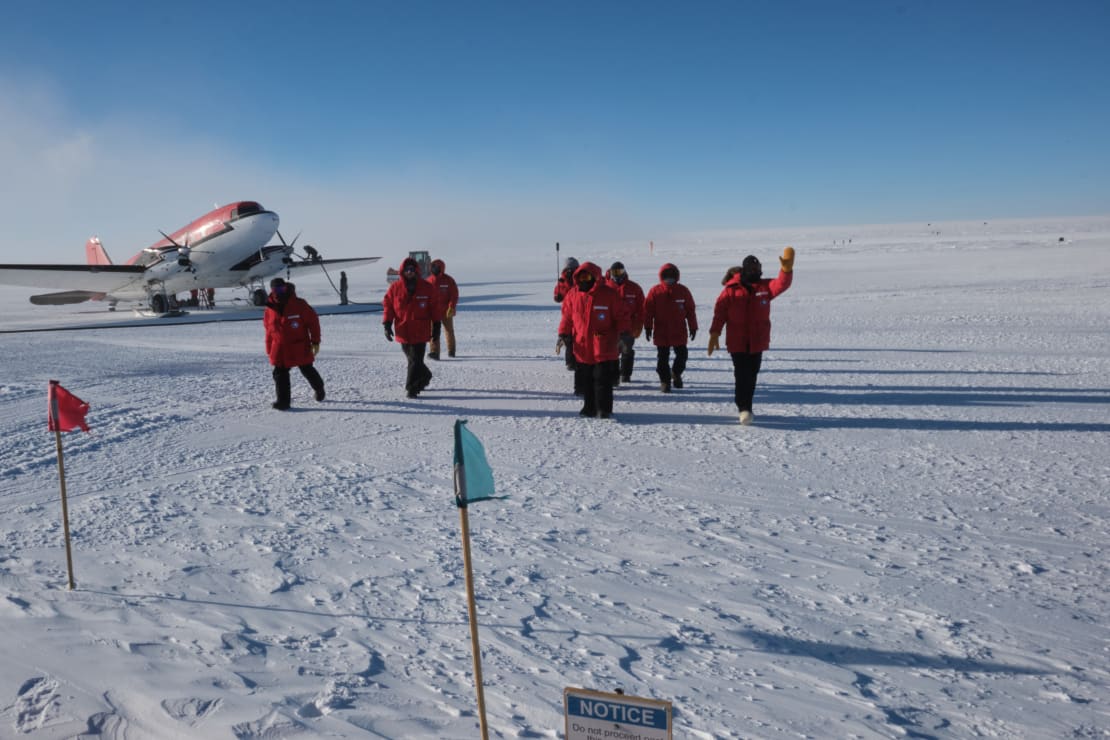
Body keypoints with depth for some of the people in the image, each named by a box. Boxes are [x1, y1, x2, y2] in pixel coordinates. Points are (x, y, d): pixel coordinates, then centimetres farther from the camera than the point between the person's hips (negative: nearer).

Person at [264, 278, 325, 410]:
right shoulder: (269, 310, 2)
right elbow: (269, 331, 12)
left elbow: (313, 321, -7)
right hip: (280, 349, 3)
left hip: (300, 348, -3)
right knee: (280, 374, -3)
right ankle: (283, 400, 2)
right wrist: (269, 350, 12)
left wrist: (315, 341, -7)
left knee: (307, 370, 11)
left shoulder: (299, 304, -11)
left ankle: (319, 387, 38)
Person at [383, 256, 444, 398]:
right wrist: (387, 324, -4)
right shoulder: (395, 288, 1)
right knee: (412, 359, 16)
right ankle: (425, 376, 39)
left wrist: (436, 327, 2)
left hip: (420, 332, -3)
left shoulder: (427, 287, -1)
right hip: (403, 332, 3)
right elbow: (387, 305, 6)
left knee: (415, 360, -8)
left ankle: (412, 388, -3)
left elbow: (435, 308, 3)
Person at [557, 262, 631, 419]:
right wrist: (564, 333, 5)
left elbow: (621, 315, -2)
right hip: (582, 348, 4)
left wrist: (624, 332, -10)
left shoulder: (609, 294, -5)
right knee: (585, 380, 12)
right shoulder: (573, 295, 6)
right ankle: (589, 407, 26)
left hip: (604, 348, -4)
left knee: (603, 380, -3)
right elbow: (567, 317, 13)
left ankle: (604, 410, 6)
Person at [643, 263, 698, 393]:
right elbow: (648, 310, -1)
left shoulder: (683, 291, 1)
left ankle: (676, 373, 30)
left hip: (679, 332, 1)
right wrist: (648, 327, -4)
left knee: (682, 354, 5)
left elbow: (691, 310, 6)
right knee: (662, 357, 4)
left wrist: (693, 327, 5)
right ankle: (664, 380, 14)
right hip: (661, 332, -1)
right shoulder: (655, 291, -3)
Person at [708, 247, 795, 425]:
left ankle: (745, 407, 24)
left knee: (752, 376, 11)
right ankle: (744, 409, -8)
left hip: (757, 342, 4)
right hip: (737, 342, -4)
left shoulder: (765, 287, 5)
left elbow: (782, 284, -14)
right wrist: (714, 334, -9)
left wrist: (787, 269, -33)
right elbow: (720, 312, -5)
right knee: (742, 376, -9)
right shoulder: (731, 289, -4)